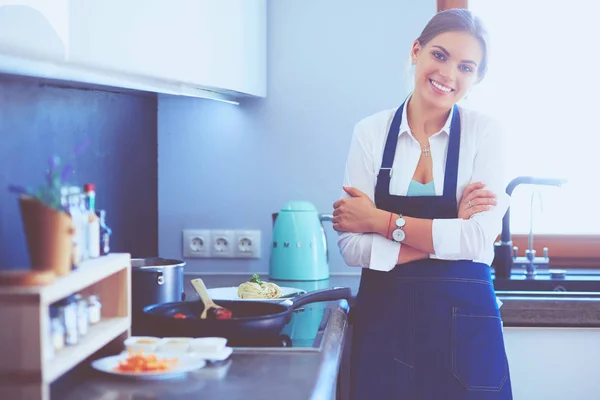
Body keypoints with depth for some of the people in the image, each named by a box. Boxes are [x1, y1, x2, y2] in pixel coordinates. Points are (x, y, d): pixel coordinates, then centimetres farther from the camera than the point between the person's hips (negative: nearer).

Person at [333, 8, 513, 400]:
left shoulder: (485, 132, -4)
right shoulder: (370, 132, -1)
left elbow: (478, 240, -15)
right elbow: (352, 246, -7)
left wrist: (380, 221, -12)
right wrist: (446, 236, -15)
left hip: (463, 326, -1)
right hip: (384, 322, 1)